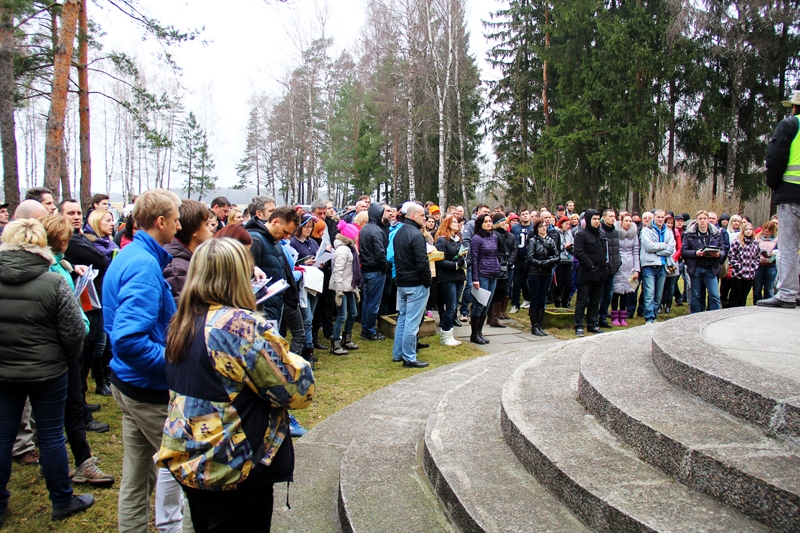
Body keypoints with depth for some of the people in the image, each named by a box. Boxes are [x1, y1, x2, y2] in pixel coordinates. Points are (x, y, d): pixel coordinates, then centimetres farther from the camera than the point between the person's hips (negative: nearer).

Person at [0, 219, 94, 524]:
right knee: (51, 437, 9)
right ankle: (62, 502, 23)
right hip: (47, 373, -3)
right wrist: (66, 357, 6)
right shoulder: (54, 283, -17)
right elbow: (74, 332, -13)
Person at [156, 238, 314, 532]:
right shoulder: (242, 325, -24)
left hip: (187, 460, 8)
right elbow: (298, 391, -19)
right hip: (232, 470, -8)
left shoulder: (182, 323, 1)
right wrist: (283, 354, -1)